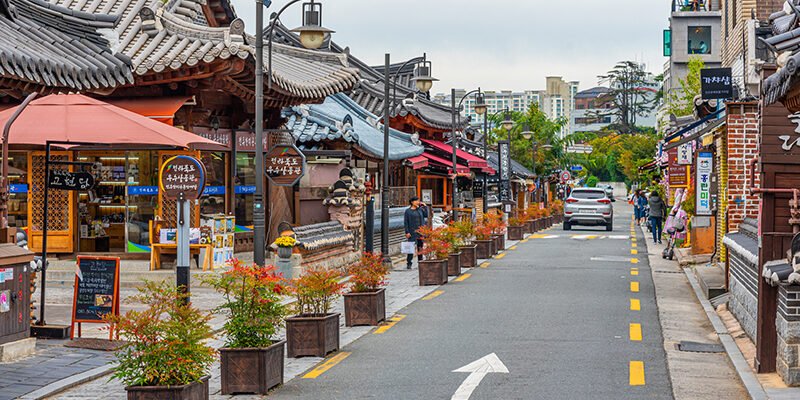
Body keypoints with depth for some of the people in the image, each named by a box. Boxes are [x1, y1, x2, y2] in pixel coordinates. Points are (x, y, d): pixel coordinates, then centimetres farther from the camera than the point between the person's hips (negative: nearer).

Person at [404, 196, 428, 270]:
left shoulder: (420, 209, 11)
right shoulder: (408, 211, -1)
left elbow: (426, 215, 6)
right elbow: (405, 222, -3)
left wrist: (425, 206, 6)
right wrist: (407, 232, -10)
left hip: (420, 231, 4)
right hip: (412, 232, -4)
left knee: (420, 247, 8)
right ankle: (409, 263, -2)